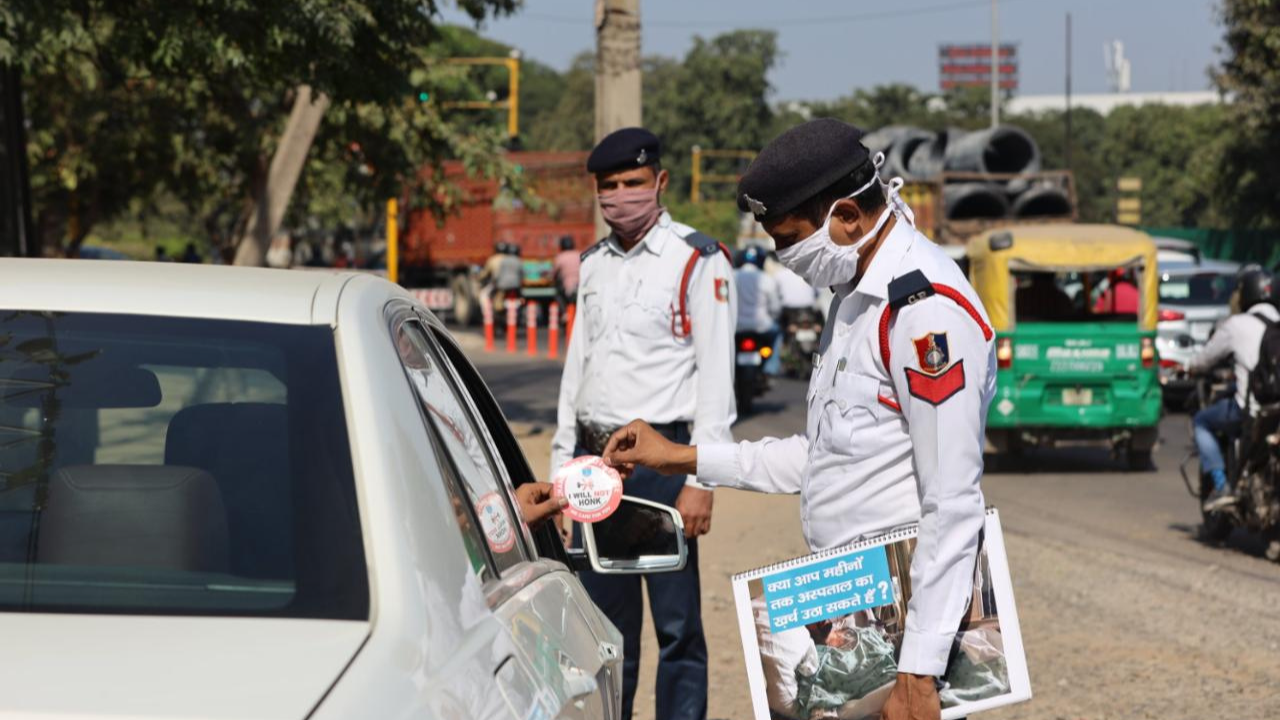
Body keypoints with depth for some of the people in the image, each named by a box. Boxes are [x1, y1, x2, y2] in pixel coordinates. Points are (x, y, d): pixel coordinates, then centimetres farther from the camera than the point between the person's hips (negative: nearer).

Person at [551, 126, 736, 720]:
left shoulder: (697, 260, -5)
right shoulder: (594, 264, 15)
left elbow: (716, 377, -8)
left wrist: (700, 480, -14)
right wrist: (562, 464, 15)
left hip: (660, 457, -6)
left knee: (677, 624, -4)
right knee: (602, 622, 11)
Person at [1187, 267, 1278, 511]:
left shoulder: (1236, 325, -3)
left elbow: (1206, 359, 6)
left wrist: (1191, 367, 29)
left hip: (1250, 407, -5)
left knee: (1201, 422, 17)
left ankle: (1221, 486, 3)